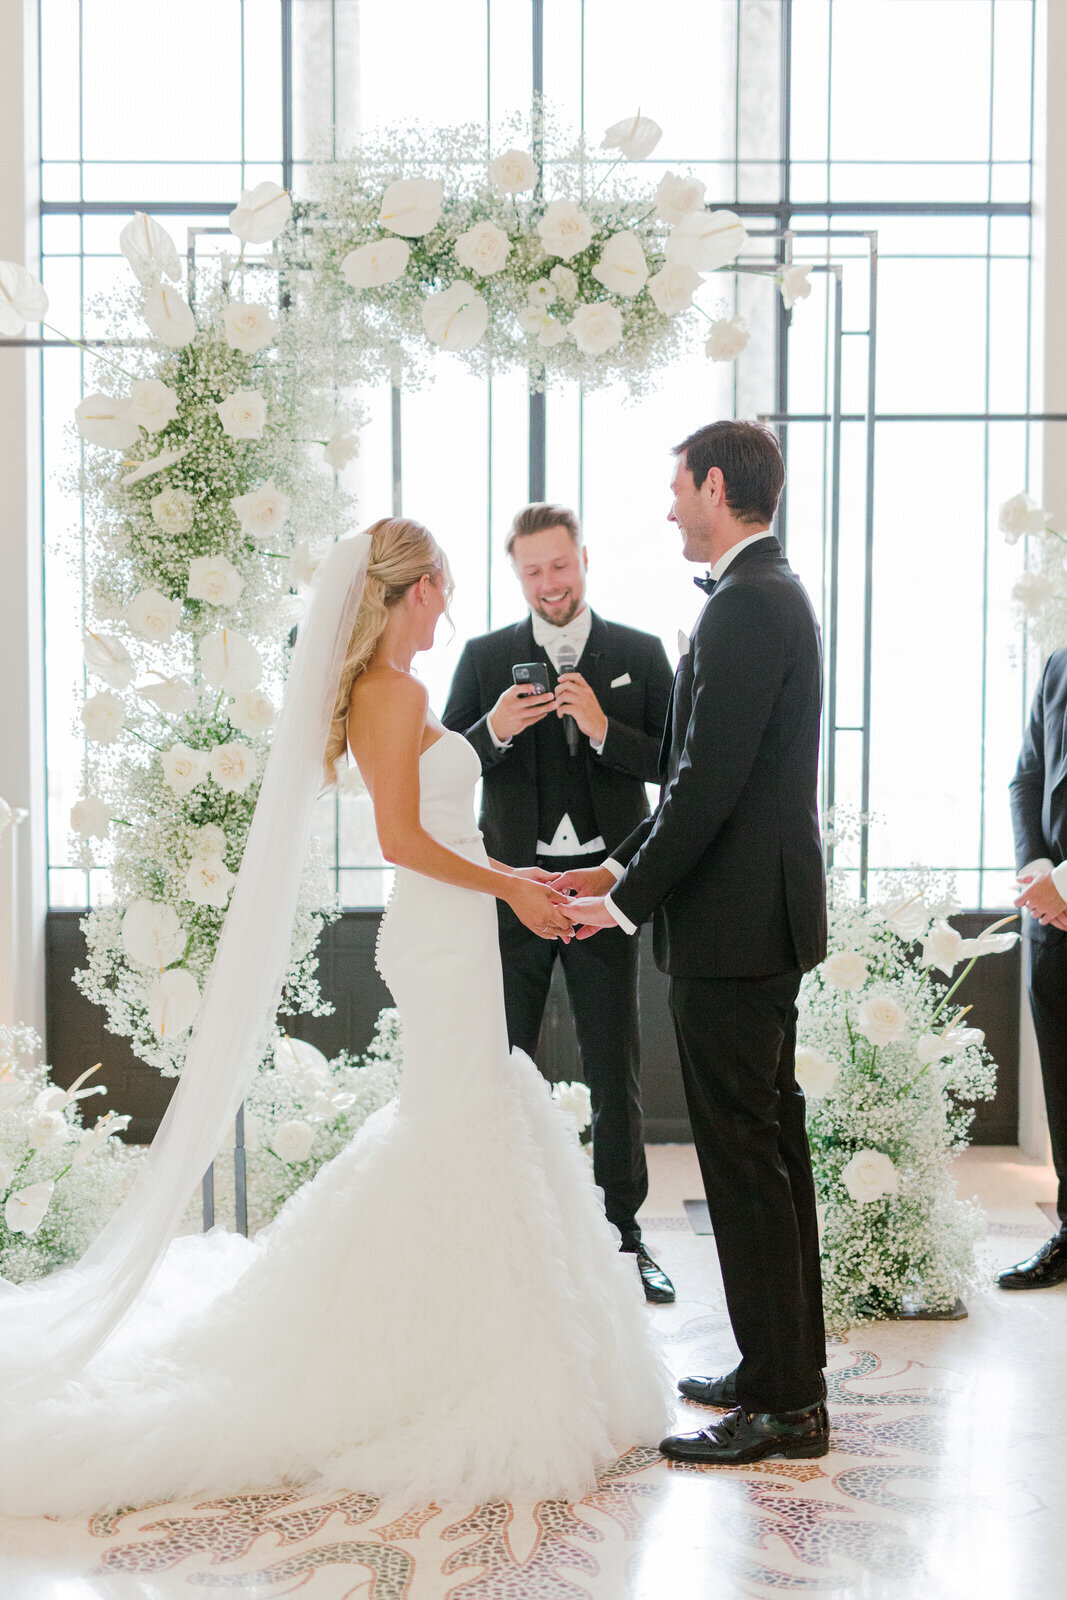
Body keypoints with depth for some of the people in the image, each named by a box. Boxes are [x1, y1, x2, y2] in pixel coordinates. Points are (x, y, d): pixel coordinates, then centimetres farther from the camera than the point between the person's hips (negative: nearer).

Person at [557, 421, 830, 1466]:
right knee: (771, 1143, 16)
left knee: (744, 1158, -3)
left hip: (733, 923, -11)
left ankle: (781, 1403, 6)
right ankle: (788, 1367, 28)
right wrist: (621, 867, 15)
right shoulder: (771, 594, 16)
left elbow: (709, 784, -22)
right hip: (766, 917, 11)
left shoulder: (746, 606, -17)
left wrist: (627, 900, -12)